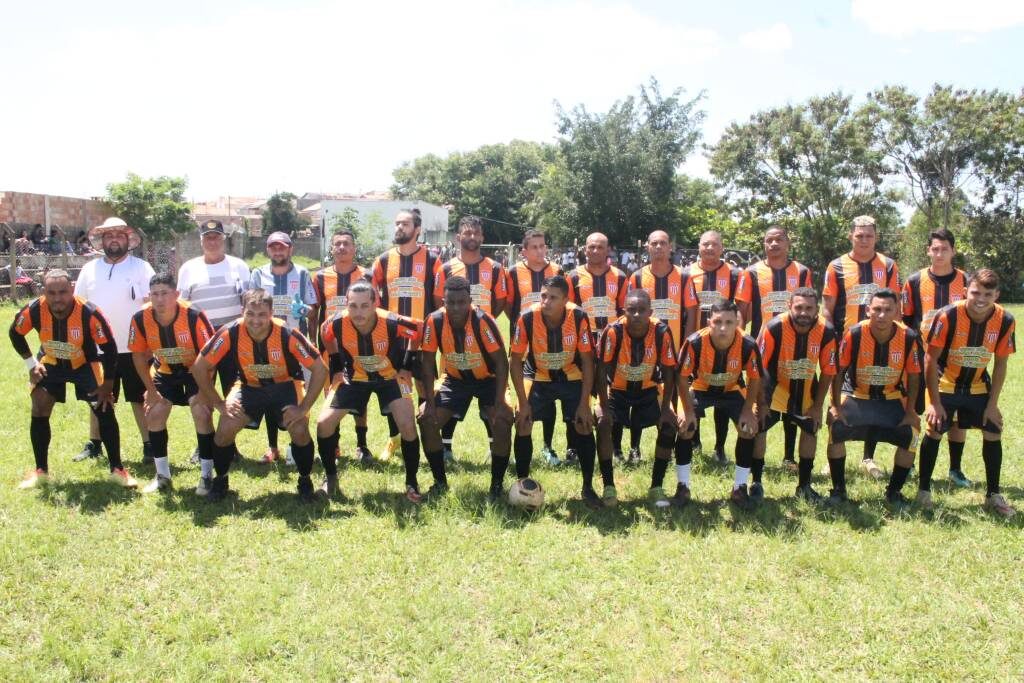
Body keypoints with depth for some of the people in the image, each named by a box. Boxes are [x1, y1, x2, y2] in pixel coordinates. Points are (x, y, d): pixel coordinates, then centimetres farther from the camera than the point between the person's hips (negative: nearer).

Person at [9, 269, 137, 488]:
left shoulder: (89, 313, -33)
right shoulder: (34, 311, -25)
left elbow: (109, 347, -21)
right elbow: (15, 333, -2)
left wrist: (107, 384, -18)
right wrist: (31, 363, -5)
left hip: (85, 363, -2)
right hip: (51, 363, 2)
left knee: (105, 410, -8)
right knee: (39, 410, -5)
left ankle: (117, 470, 3)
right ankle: (40, 471, 12)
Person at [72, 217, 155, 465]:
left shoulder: (141, 267, 0)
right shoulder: (90, 269, 9)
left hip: (133, 348, -3)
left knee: (140, 398, 2)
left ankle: (149, 446, 9)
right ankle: (94, 444, 26)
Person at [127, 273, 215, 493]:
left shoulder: (194, 316, -31)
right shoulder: (141, 319, -20)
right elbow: (138, 355, -5)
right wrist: (151, 390, -5)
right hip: (165, 371, 4)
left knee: (201, 413, -19)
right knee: (154, 413, -3)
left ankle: (207, 475, -4)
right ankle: (162, 476, 13)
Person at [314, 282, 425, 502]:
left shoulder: (392, 323, -33)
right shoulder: (336, 324, -27)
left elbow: (418, 330, -11)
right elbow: (326, 336, 0)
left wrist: (407, 364, -7)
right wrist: (337, 367, 1)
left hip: (390, 376, -2)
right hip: (354, 378, 2)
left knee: (408, 426, -17)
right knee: (324, 423, -7)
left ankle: (412, 482, 4)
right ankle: (331, 478, 16)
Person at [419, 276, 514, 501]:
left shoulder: (482, 320, -28)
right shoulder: (434, 321, -20)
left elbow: (501, 362, -22)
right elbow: (428, 363, -9)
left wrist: (499, 403, -26)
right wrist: (430, 402, -14)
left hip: (488, 379, -3)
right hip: (456, 379, 3)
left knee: (502, 421, -25)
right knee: (427, 419, -12)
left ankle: (496, 484, -6)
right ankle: (440, 481, 6)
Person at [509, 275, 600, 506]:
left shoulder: (579, 318, -26)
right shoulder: (527, 318, -26)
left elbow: (587, 362, -16)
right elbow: (515, 361, -16)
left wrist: (584, 404, -18)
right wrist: (523, 403, -18)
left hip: (571, 377, 0)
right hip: (537, 376, 0)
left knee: (584, 425, -10)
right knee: (523, 424, -13)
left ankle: (588, 488, 5)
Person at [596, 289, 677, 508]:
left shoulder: (662, 332, -23)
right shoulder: (613, 331, -28)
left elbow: (669, 372, -13)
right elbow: (601, 370, -21)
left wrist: (665, 408, -16)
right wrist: (604, 407, -23)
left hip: (648, 388, 2)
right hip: (617, 388, -1)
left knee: (669, 425, -15)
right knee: (603, 423, -24)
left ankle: (656, 486, 1)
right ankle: (609, 486, -9)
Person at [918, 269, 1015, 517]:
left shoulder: (1005, 321, -17)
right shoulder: (948, 316, -26)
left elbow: (1000, 364, -4)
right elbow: (931, 359, -19)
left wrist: (993, 403, -6)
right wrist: (934, 402, -18)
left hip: (979, 387, 3)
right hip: (945, 384, -3)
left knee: (993, 432, 1)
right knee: (934, 431, -8)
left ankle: (993, 495, 15)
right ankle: (923, 490, 6)